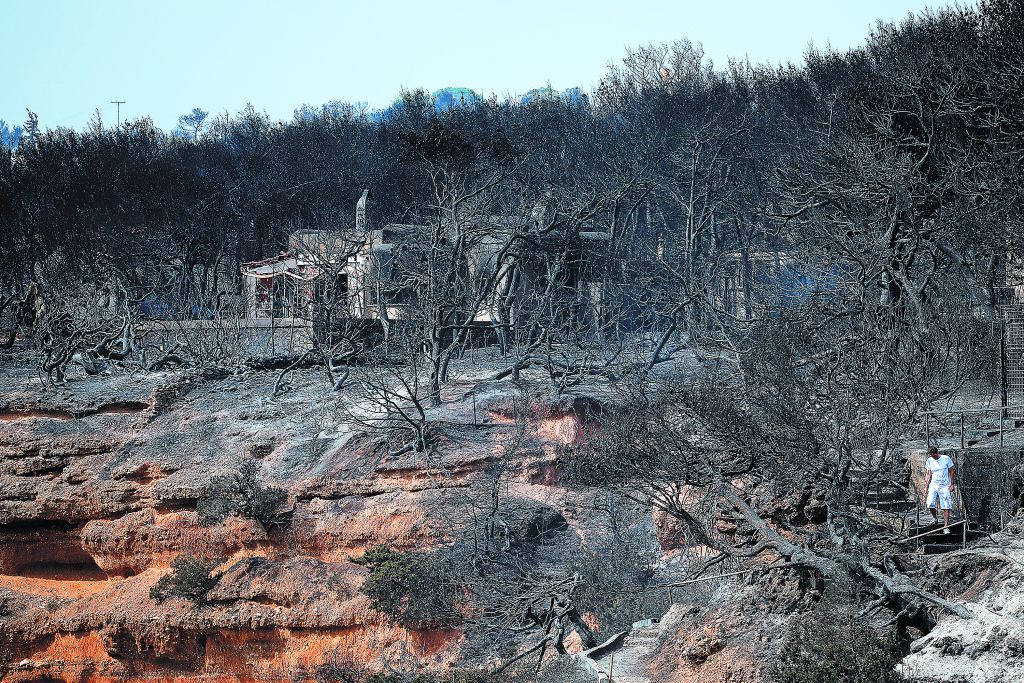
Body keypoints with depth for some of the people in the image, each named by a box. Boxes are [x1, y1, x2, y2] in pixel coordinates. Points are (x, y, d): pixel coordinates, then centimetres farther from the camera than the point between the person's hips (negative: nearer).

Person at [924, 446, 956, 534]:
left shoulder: (946, 459, -2)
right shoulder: (929, 461, 6)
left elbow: (951, 472, 3)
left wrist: (952, 484, -1)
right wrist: (926, 486, 6)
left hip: (945, 486, -2)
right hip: (933, 485, 2)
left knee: (946, 507, -8)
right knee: (929, 504, -13)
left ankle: (946, 526, -4)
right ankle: (935, 518, 15)